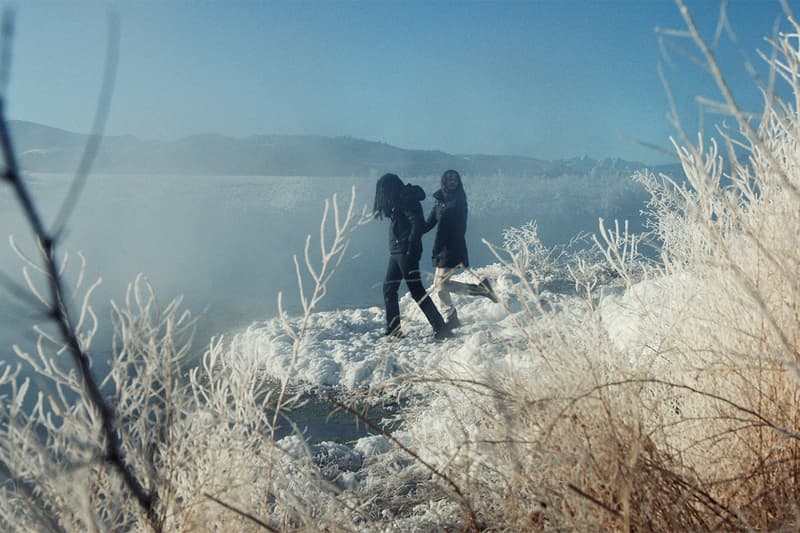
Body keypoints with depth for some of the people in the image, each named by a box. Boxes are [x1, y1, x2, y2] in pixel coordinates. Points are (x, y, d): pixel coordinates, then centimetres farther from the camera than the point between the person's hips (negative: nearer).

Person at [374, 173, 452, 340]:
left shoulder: (407, 200, -12)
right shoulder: (398, 201, 17)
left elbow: (418, 223, -21)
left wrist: (411, 249, -23)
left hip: (406, 252, -10)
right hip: (396, 252, 10)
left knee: (417, 291, -10)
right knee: (389, 288, 12)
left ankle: (440, 328, -7)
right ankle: (393, 330, 17)